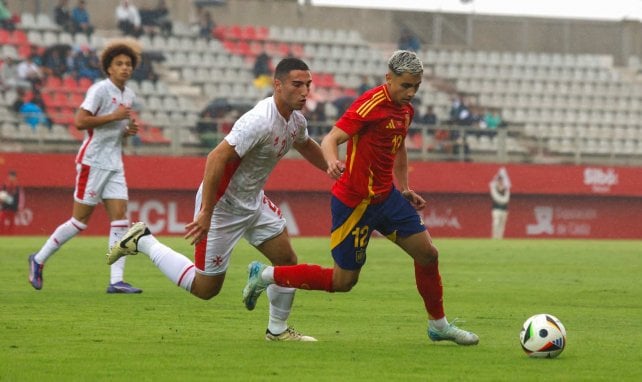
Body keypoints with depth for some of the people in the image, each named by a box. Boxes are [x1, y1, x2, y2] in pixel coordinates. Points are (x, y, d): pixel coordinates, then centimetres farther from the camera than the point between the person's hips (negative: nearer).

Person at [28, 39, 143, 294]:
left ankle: (116, 281, -9)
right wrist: (114, 116, -21)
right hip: (93, 162, -7)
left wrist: (129, 129, 5)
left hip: (114, 165, 7)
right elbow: (80, 121, -20)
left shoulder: (129, 95, 13)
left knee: (120, 218, -5)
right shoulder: (100, 90, -12)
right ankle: (39, 259, 16)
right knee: (80, 221, -3)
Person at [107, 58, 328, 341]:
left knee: (287, 261, 5)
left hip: (253, 201, 9)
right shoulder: (260, 122, -30)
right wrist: (206, 213, -32)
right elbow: (216, 158, -33)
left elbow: (306, 146, 26)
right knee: (206, 287, 1)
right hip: (222, 204, -9)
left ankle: (278, 330, 23)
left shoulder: (296, 120, 0)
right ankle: (142, 242, 13)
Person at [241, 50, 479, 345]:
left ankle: (438, 325, 23)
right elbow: (331, 139, -27)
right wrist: (332, 162, -47)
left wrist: (404, 189, 23)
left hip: (386, 196, 8)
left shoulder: (405, 110, 7)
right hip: (355, 202, -8)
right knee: (343, 281, 0)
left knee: (427, 254, 5)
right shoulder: (371, 105, -21)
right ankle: (266, 275, 13)